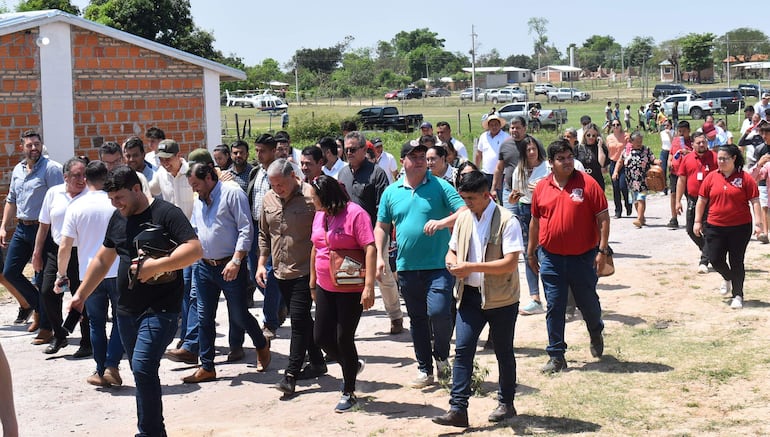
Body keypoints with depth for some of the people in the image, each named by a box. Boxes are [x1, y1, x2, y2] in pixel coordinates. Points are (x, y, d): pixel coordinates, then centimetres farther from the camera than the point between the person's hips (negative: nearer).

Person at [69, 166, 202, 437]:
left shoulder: (166, 213, -10)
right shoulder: (118, 219, 12)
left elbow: (195, 249, -20)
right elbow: (102, 260, 22)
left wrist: (155, 266, -26)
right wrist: (81, 295, 20)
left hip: (160, 309, -7)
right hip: (126, 310, 7)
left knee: (143, 367, -19)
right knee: (143, 373, 11)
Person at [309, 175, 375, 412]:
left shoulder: (355, 214, -16)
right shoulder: (320, 215, 7)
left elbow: (370, 249, -20)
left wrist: (369, 286, -26)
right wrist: (313, 283, 19)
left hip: (351, 289, -7)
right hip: (325, 288, 7)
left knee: (344, 339, 0)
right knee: (321, 337, 7)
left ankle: (349, 392, 18)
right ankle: (353, 365, 35)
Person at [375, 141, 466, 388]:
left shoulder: (440, 186, -1)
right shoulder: (391, 192, 9)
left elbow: (464, 212, -9)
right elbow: (381, 227, 15)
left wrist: (442, 222, -26)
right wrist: (379, 256, 4)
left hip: (438, 265, -4)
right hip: (407, 266, 4)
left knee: (438, 312, -18)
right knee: (417, 319, 11)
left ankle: (441, 356, 10)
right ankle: (424, 369, 24)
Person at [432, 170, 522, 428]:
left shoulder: (506, 221, -14)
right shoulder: (463, 218, 6)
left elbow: (510, 263, -21)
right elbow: (452, 250, 18)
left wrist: (471, 267, -25)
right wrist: (453, 263, -7)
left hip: (501, 298, -5)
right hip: (470, 295, 5)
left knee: (503, 352, 10)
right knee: (462, 349, -4)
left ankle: (506, 404, 25)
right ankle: (458, 409, -5)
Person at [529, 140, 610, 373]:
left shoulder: (587, 184, -7)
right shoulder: (542, 188, 3)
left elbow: (603, 218, -6)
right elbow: (535, 221, 14)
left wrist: (602, 250, -11)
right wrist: (531, 252, 17)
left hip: (583, 257, -2)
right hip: (551, 258, 2)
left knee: (588, 302, 12)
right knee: (554, 307, 3)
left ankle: (596, 333, 44)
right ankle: (556, 356, 10)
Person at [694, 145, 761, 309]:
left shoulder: (745, 178, -4)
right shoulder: (711, 177, 4)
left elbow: (755, 201, -4)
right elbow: (701, 200, 10)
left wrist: (758, 223, -10)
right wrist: (698, 221, 7)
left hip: (740, 228, -3)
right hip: (715, 227, 3)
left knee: (736, 262, 1)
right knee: (715, 259, 1)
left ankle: (737, 296, 12)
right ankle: (727, 278, 34)